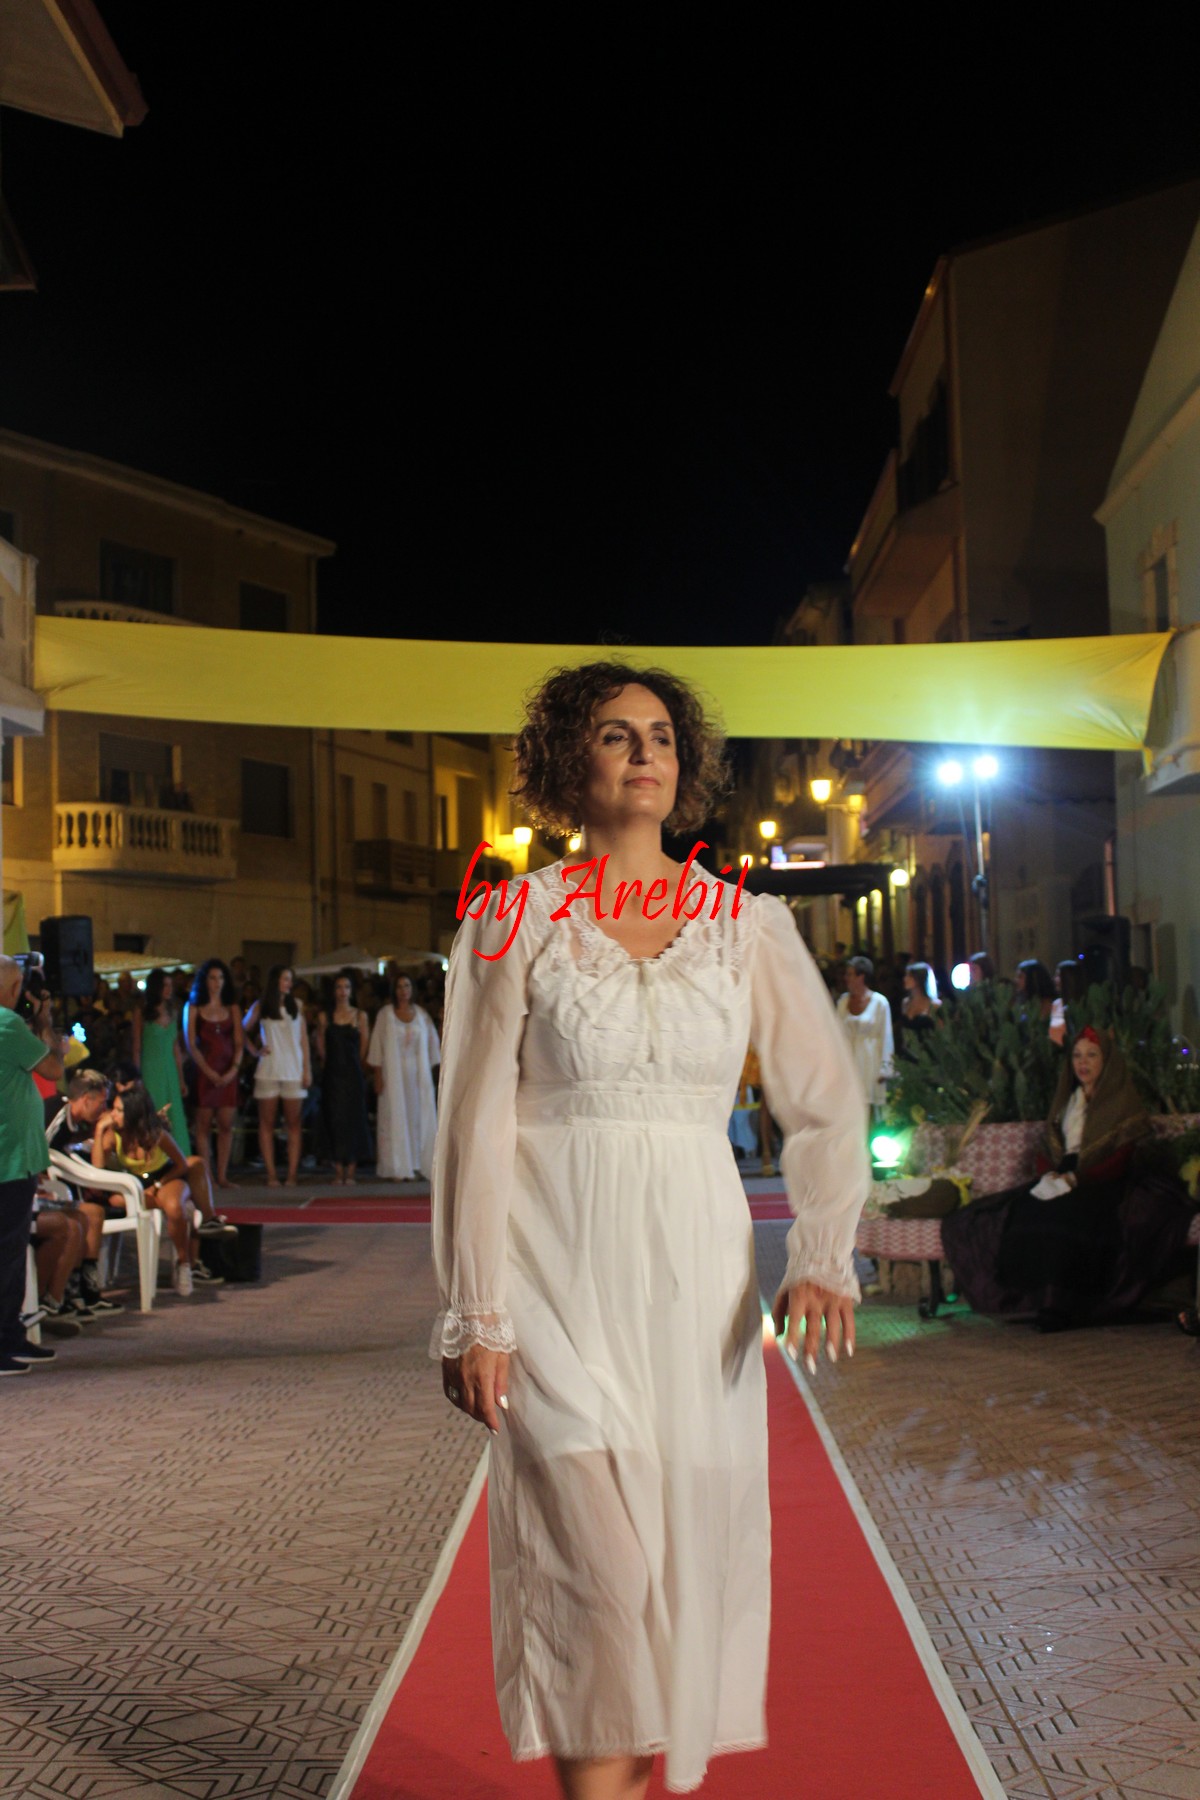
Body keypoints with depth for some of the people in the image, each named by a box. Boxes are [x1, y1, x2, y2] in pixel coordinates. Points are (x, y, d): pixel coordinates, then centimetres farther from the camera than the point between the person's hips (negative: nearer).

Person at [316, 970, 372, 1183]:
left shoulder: (360, 1016, 5)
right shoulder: (324, 1017, 6)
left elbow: (363, 1047, 8)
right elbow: (321, 1047, 12)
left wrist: (353, 1065, 10)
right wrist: (330, 1064, 13)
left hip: (353, 1075, 0)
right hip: (332, 1076, 1)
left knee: (353, 1119, -3)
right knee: (335, 1121, -2)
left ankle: (351, 1171, 0)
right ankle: (338, 1172, -1)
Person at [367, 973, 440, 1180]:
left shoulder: (421, 1014, 8)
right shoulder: (385, 1014, 2)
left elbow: (431, 1042, 10)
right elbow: (377, 1044, -1)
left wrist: (429, 1070, 2)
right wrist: (377, 1075, -7)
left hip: (417, 1074, 3)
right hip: (393, 1073, -2)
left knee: (417, 1116, 0)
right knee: (394, 1118, -4)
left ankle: (415, 1165, 5)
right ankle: (396, 1169, -4)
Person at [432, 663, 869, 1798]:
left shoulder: (748, 925, 6)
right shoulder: (513, 922, 0)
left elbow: (825, 1103, 5)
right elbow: (475, 1127, -2)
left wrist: (822, 1257, -9)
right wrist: (478, 1317, -6)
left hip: (697, 1271, 3)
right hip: (559, 1269, -3)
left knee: (691, 1549, 8)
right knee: (600, 1558, -10)